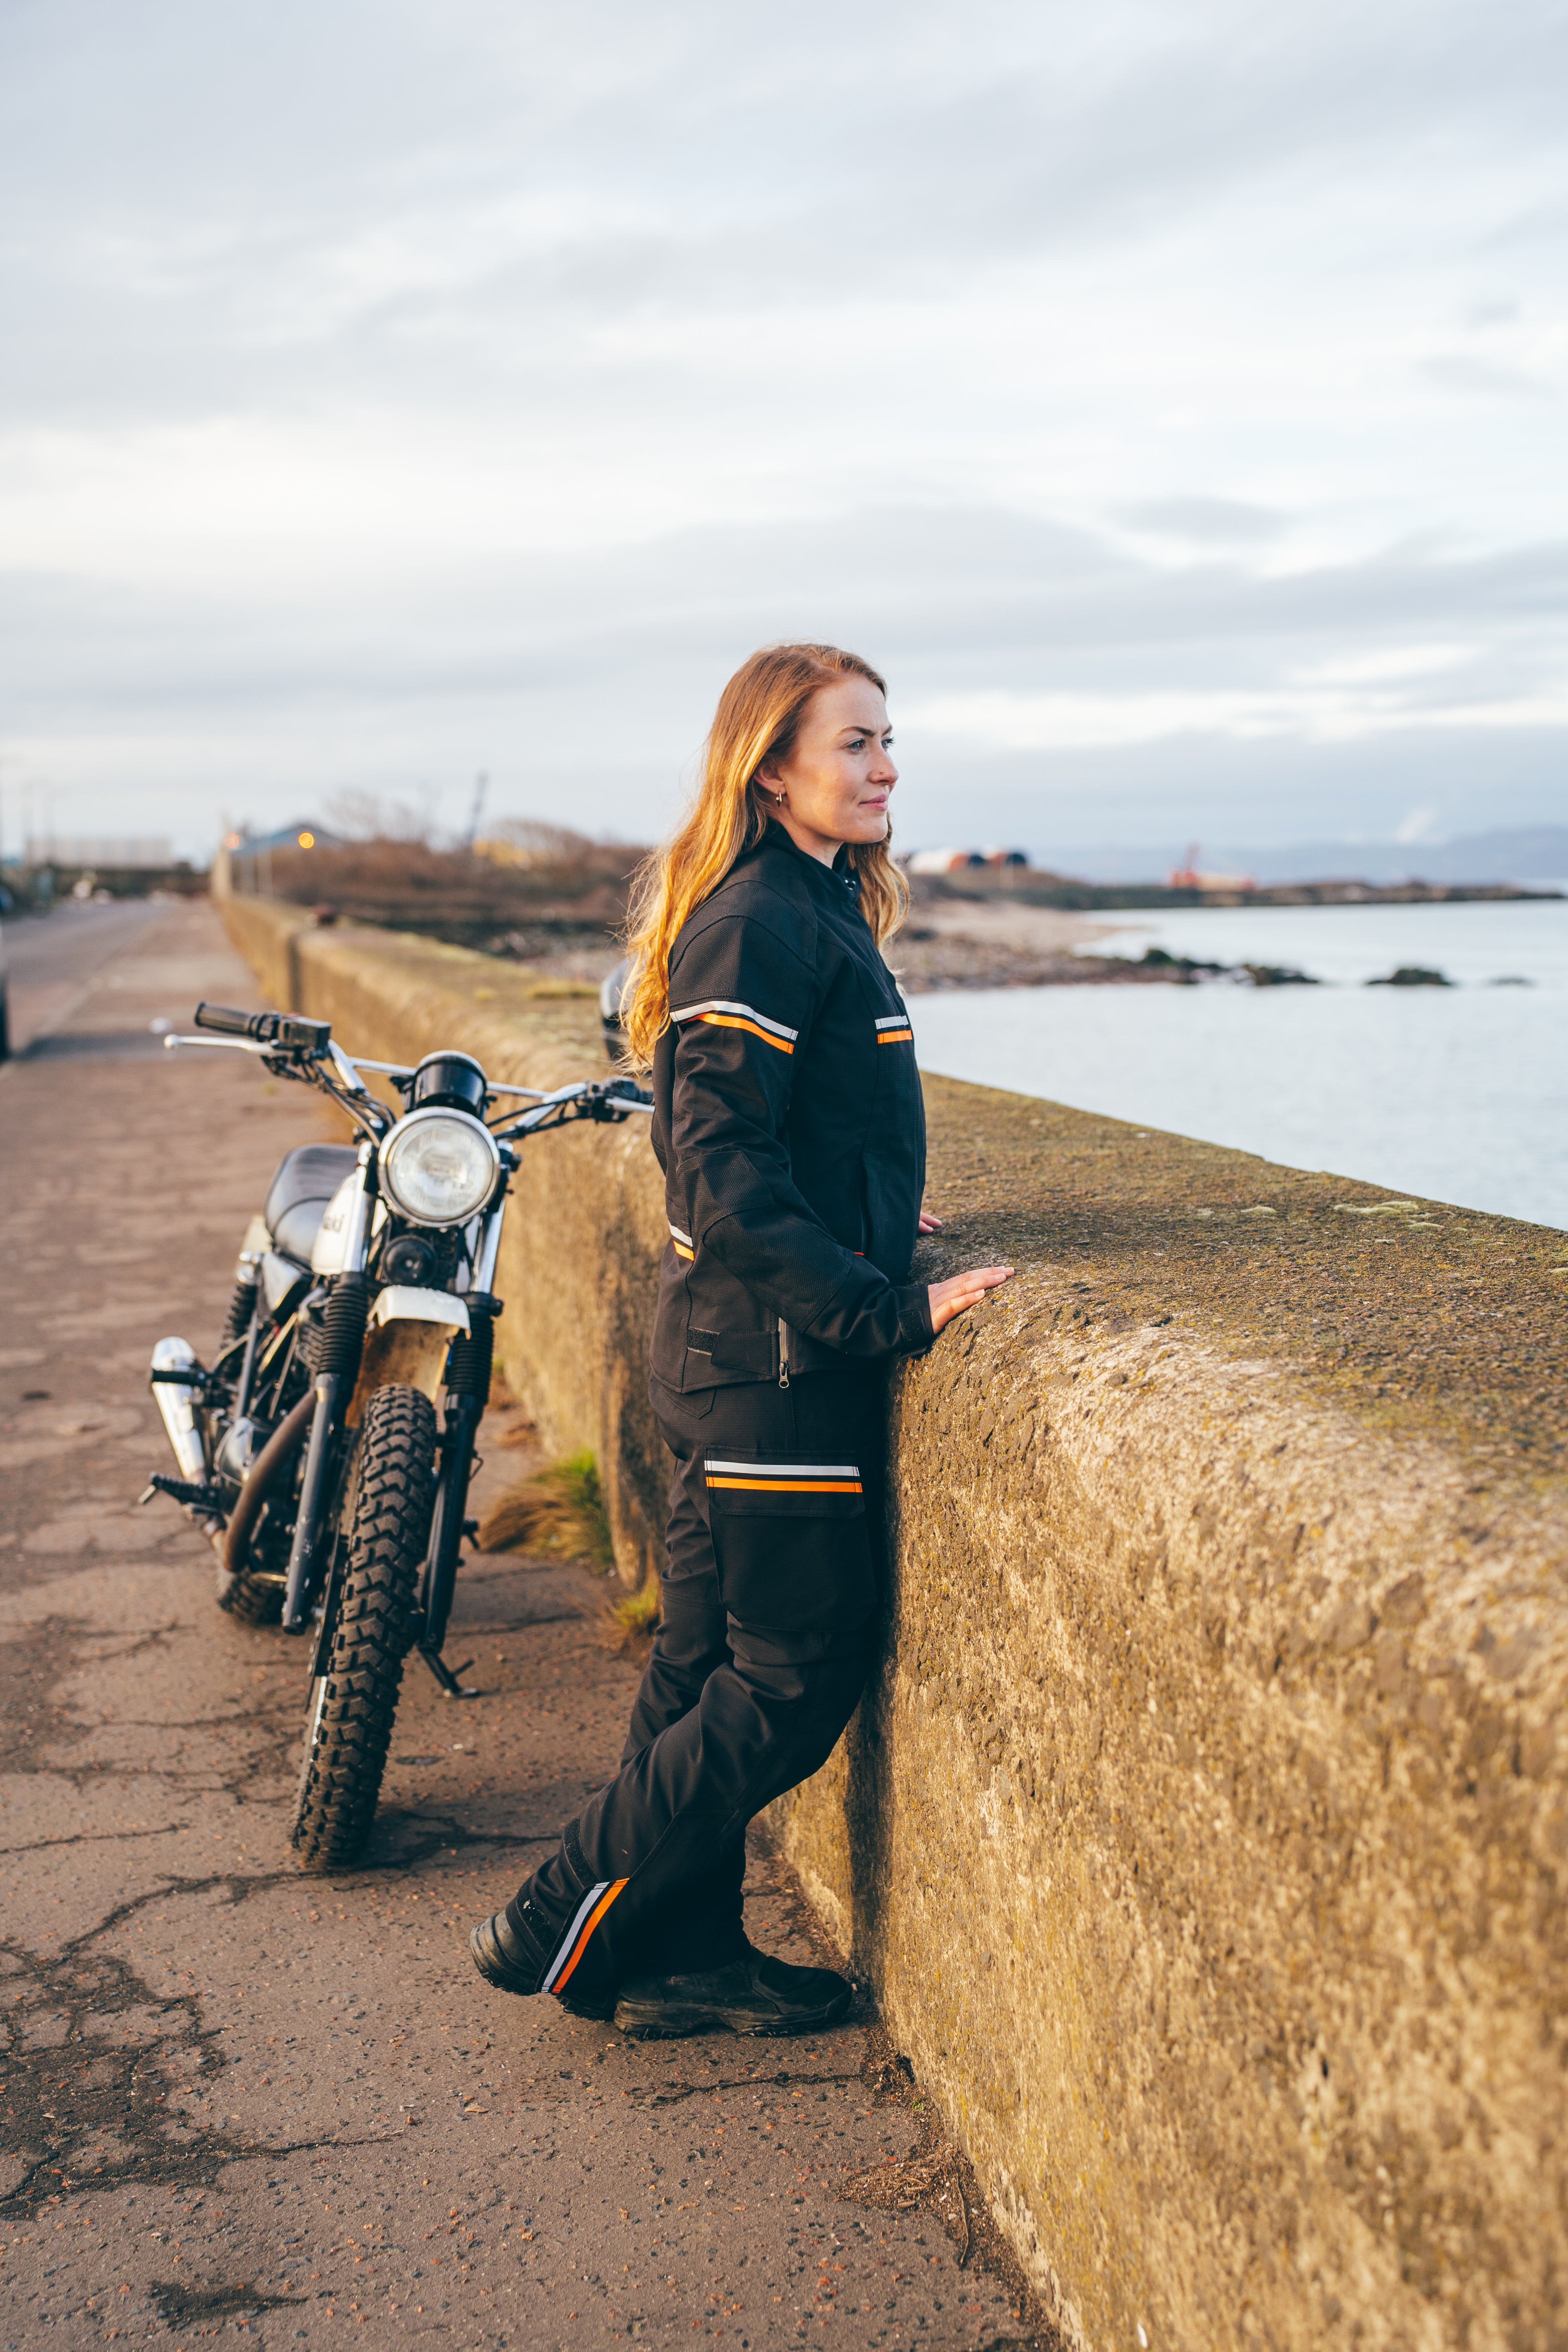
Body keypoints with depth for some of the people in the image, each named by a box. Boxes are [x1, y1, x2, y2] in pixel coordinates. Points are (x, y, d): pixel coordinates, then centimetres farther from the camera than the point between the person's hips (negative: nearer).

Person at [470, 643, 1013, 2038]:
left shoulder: (812, 909, 13)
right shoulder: (763, 926, -18)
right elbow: (727, 1180, -24)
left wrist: (868, 1215, 24)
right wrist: (887, 1311, -26)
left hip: (740, 1343, 10)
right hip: (776, 1358, -10)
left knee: (711, 1657, 15)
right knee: (796, 1681, 0)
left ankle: (682, 1956, 28)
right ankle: (562, 1933, 11)